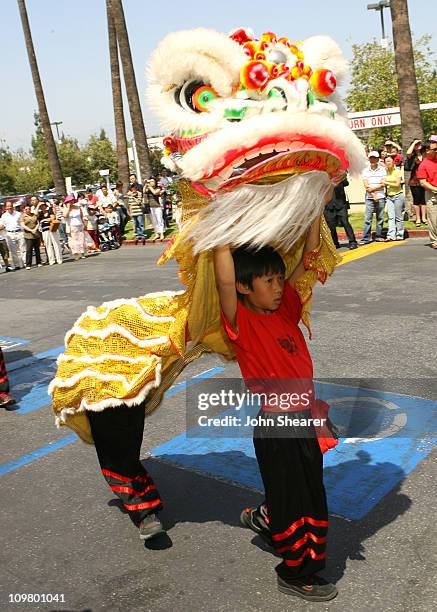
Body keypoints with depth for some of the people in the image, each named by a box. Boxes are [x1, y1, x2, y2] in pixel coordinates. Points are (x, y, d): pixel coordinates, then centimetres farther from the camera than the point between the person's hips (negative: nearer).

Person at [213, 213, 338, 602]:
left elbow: (308, 260, 9)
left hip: (304, 417, 7)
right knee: (292, 498, 8)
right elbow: (225, 280, -33)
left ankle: (263, 519, 48)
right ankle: (298, 574, 30)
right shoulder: (242, 322, -15)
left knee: (309, 492, 22)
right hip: (275, 425, -7)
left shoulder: (285, 308, 4)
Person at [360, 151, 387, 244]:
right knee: (367, 218, -5)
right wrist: (373, 195, -8)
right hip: (369, 198, 0)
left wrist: (373, 188, -10)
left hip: (380, 197, 1)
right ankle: (366, 238, -3)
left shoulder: (382, 170, 6)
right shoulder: (365, 171, 6)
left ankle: (379, 236, 13)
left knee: (380, 218, 5)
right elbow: (366, 186, 0)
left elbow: (383, 184, -2)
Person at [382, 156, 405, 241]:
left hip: (398, 195, -4)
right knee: (391, 216, -5)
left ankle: (399, 235, 8)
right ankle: (391, 235, -10)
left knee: (398, 216, 0)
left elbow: (397, 184, -9)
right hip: (389, 196, 4)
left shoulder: (397, 171, -3)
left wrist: (386, 183, -8)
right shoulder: (385, 172, 10)